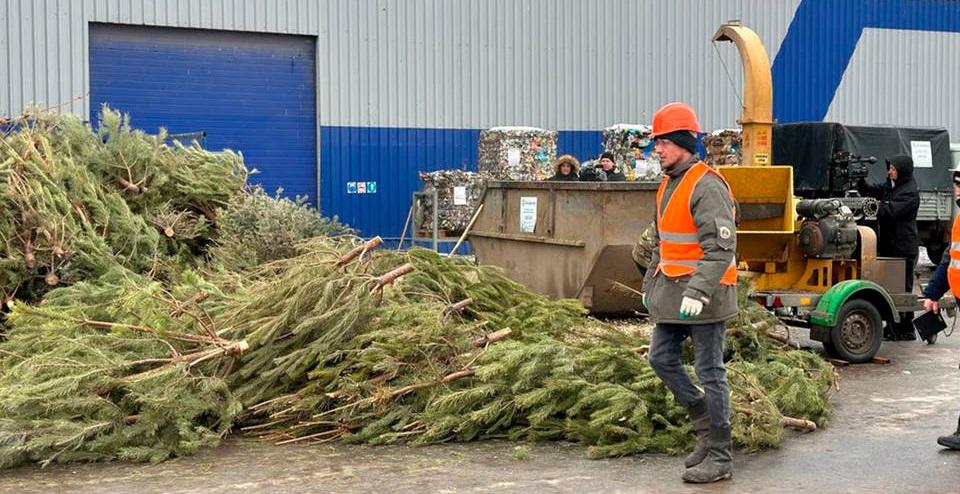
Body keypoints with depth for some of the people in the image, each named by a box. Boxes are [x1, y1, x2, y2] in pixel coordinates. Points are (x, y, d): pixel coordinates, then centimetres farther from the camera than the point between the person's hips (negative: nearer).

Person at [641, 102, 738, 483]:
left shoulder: (706, 186, -16)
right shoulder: (667, 185, 14)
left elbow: (721, 247, -23)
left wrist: (698, 292, -29)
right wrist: (650, 284, 23)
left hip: (702, 294, -10)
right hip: (672, 294, 10)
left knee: (710, 372, -3)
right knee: (661, 358, 14)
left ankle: (719, 458, 6)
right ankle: (706, 424, 29)